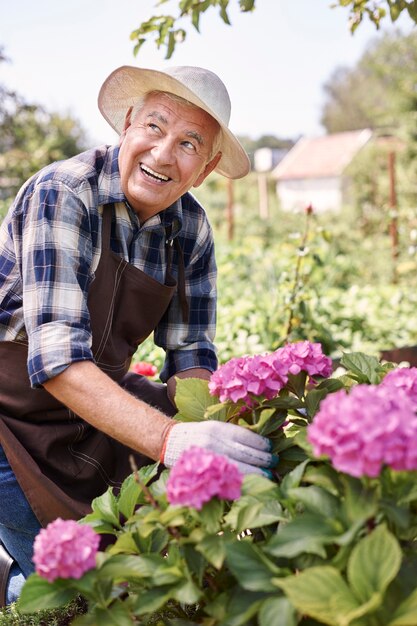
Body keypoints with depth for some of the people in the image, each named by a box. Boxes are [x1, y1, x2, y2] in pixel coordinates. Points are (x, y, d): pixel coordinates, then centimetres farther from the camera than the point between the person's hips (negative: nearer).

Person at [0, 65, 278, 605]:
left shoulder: (191, 230, -5)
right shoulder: (62, 195, -24)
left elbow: (189, 355, -3)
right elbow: (57, 358, -33)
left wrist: (205, 428, -25)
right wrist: (170, 439, -46)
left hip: (95, 411, 6)